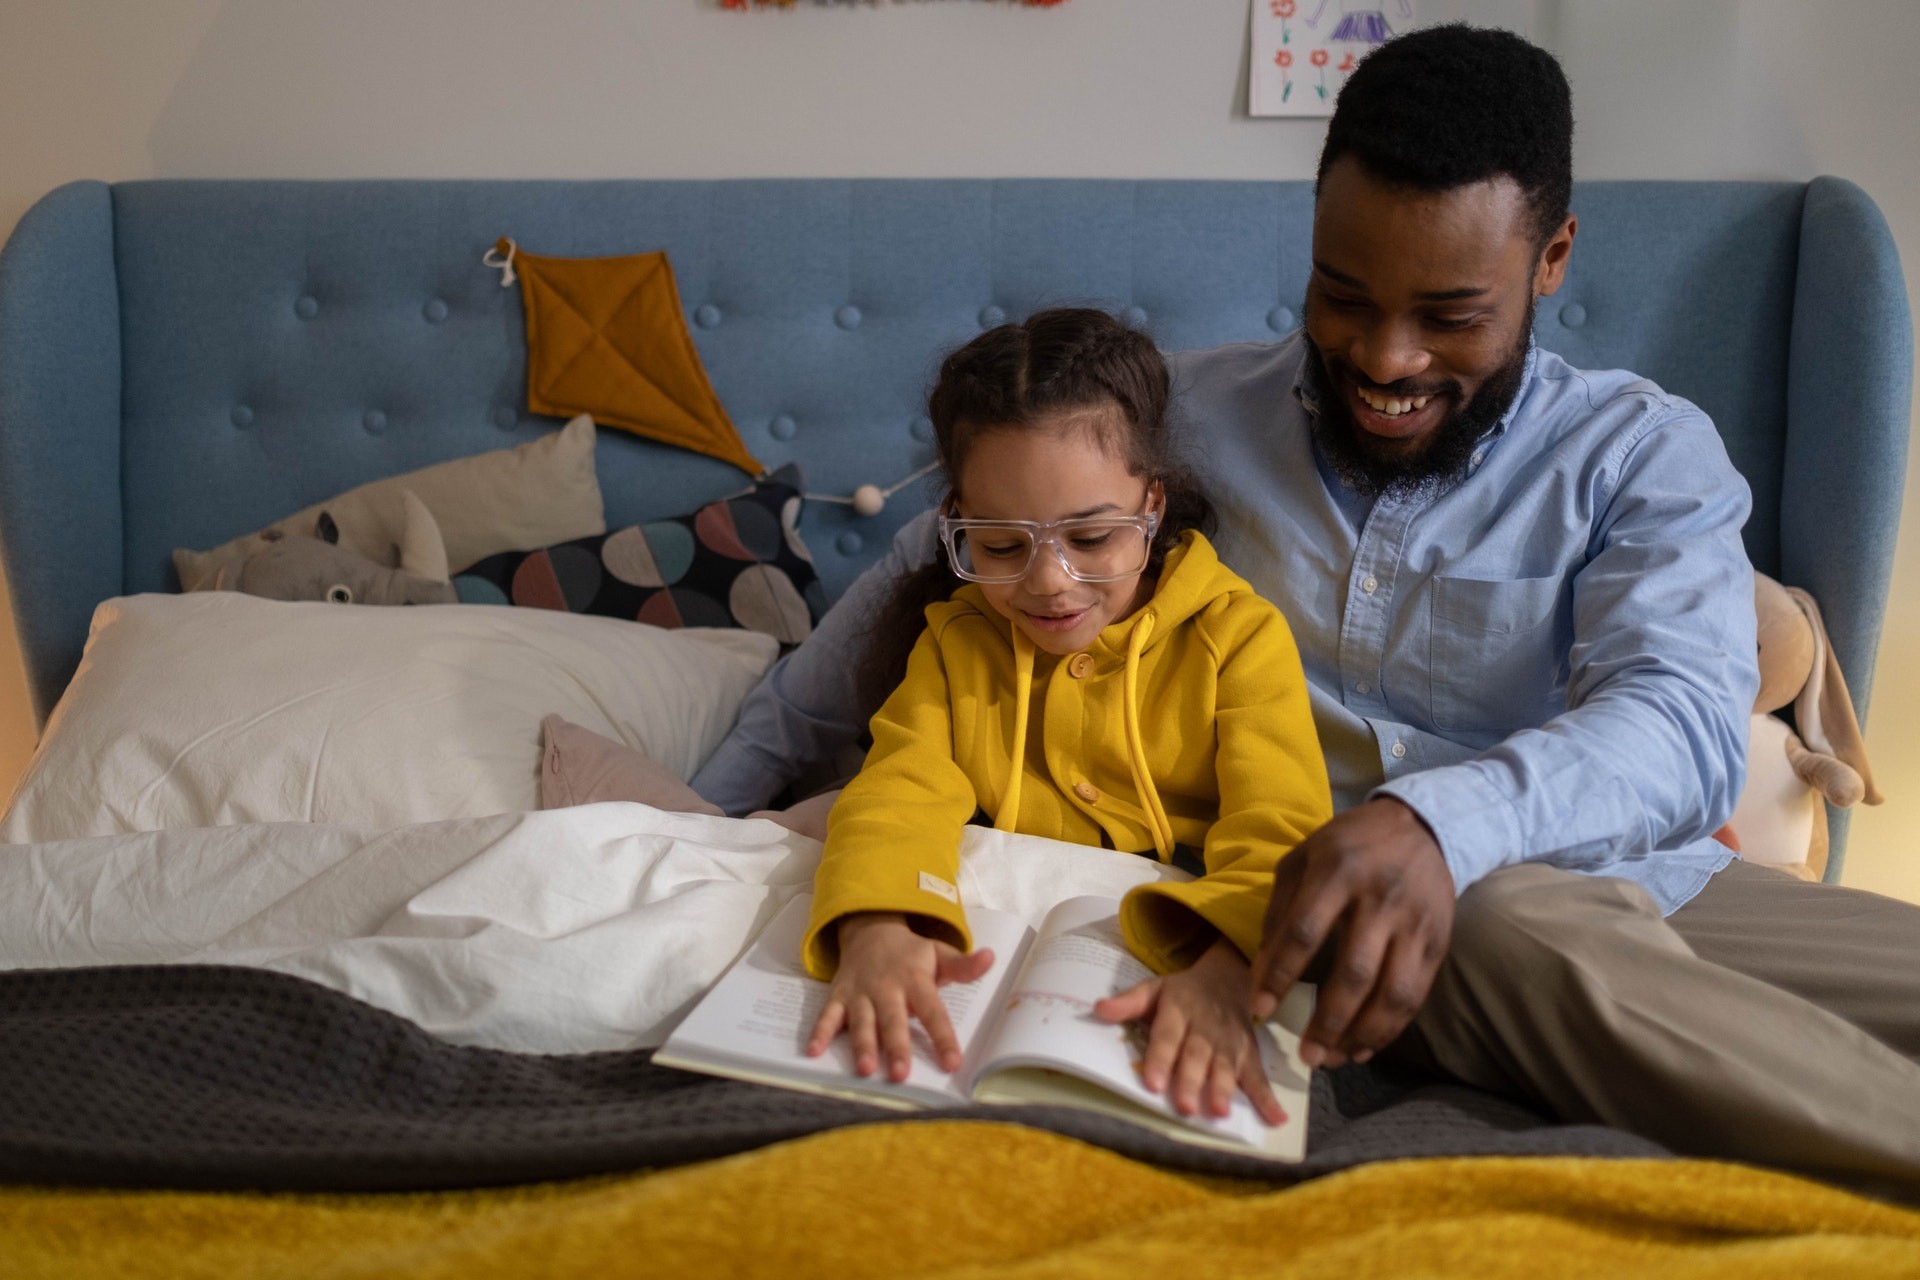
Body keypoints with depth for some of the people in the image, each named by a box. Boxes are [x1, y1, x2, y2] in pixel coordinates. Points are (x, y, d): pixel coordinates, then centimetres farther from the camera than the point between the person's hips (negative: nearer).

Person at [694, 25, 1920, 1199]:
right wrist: (720, 799, 8)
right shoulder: (1196, 415, 6)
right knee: (1528, 934, -35)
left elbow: (1682, 721, -14)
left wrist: (1438, 821, -37)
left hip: (1629, 878, 2)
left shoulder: (1645, 455, 3)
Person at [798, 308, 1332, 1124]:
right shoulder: (949, 641, 7)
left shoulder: (1238, 636, -4)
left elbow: (1278, 831, -17)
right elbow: (900, 793, -9)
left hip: (1174, 948, -1)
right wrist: (875, 929, -33)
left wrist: (1223, 972, -40)